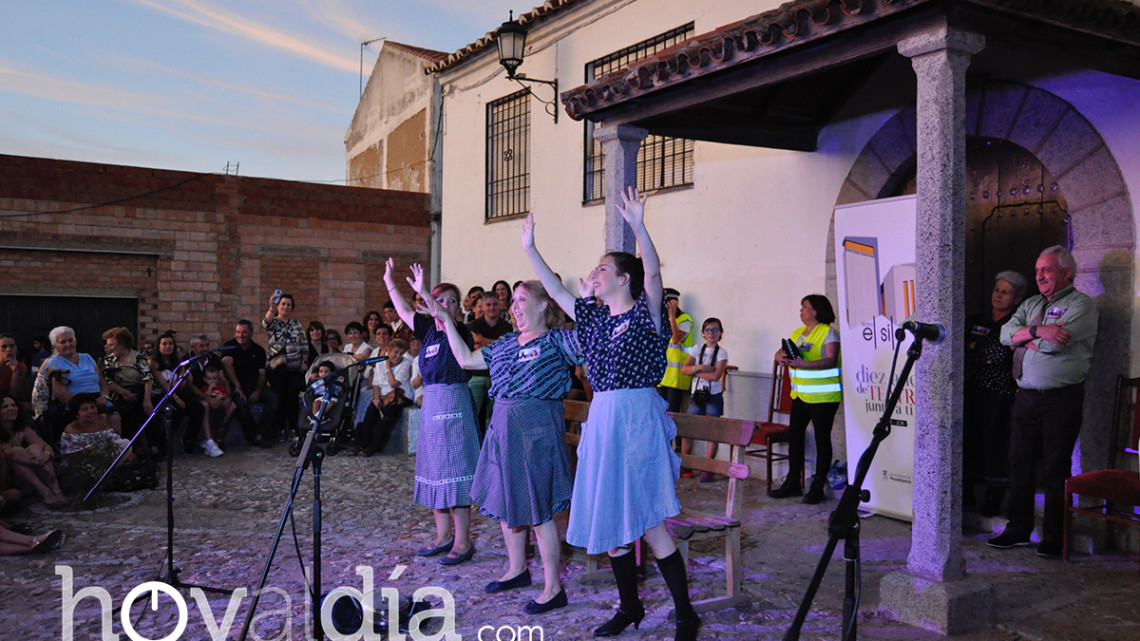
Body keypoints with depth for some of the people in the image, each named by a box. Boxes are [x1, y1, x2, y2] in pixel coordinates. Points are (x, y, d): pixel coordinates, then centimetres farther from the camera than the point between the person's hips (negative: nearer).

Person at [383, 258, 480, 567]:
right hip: (430, 403, 8)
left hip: (453, 402, -8)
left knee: (454, 470, -7)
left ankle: (463, 542, 0)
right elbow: (404, 310, 20)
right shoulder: (429, 330, 12)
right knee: (434, 470, 12)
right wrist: (390, 281, 23)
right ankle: (443, 535, 23)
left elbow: (447, 323, -28)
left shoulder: (461, 333, -7)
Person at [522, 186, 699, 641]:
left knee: (648, 523, -6)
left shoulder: (645, 313, -5)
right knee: (609, 521, 11)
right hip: (602, 419, 7)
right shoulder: (594, 317, 14)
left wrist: (638, 226, -35)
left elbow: (653, 272, -22)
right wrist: (529, 248, 15)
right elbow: (555, 289, 18)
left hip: (638, 417, -7)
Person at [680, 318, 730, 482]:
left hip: (713, 396, -3)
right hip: (696, 396, 3)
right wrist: (699, 368, -15)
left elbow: (716, 375, -14)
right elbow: (684, 369, 0)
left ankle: (708, 470, 0)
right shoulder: (697, 350, 8)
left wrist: (695, 372, -9)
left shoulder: (721, 353, -2)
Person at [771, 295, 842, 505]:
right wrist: (780, 355, -11)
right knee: (794, 435, 9)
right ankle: (792, 483, 20)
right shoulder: (797, 333, 15)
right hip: (800, 394, 8)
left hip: (823, 396, -8)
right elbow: (783, 351, 14)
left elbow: (831, 361, -20)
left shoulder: (828, 333, -9)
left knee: (822, 439, 0)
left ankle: (817, 488, 6)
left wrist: (804, 364, -33)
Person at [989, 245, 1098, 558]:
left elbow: (1054, 343, -18)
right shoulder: (1031, 304, 18)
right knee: (1019, 464, 9)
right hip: (1026, 397, 6)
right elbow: (1006, 332, 3)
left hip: (1062, 399, -6)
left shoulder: (1081, 304, -4)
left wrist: (1023, 338, -2)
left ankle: (1053, 538, 10)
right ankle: (1018, 529, 20)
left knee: (1055, 468, -1)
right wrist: (1038, 330, -13)